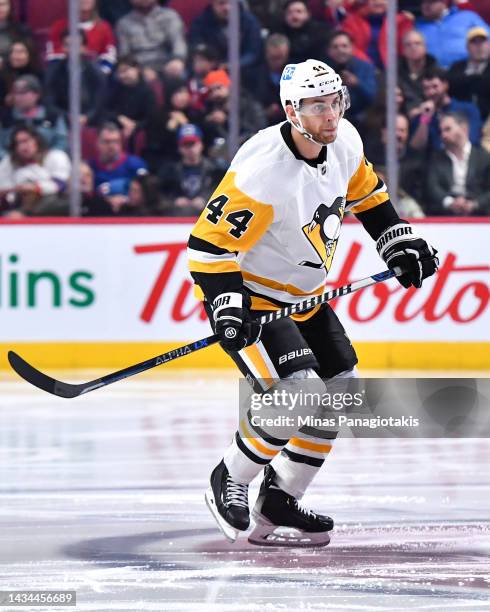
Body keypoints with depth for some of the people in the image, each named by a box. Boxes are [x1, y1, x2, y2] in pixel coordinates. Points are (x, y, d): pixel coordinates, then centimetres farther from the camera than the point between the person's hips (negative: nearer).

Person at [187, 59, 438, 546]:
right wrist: (226, 305, -35)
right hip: (250, 294, -9)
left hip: (304, 294, 9)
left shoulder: (345, 141, -8)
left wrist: (399, 242, 10)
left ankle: (280, 497, 21)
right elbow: (209, 242, -28)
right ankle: (229, 482, 1)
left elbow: (363, 191, 15)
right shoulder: (263, 169, -31)